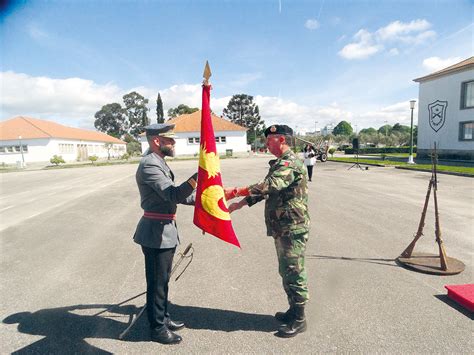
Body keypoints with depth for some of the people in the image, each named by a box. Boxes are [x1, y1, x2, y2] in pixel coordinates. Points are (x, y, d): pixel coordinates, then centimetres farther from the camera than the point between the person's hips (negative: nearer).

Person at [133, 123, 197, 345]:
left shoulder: (159, 163, 13)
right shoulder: (149, 164, -20)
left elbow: (172, 194, 17)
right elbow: (173, 195, -29)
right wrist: (198, 176, -38)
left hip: (164, 231, 10)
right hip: (157, 233, -10)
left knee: (162, 280, 22)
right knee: (157, 283, 6)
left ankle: (163, 318, 38)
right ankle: (157, 328, 24)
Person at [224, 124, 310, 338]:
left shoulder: (290, 163, -17)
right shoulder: (280, 163, 16)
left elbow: (268, 186, -32)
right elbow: (265, 190, 17)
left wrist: (236, 191, -31)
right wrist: (239, 204, 10)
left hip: (292, 229, -10)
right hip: (282, 229, 10)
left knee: (294, 273, 1)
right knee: (286, 272, 19)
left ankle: (299, 320, 17)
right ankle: (293, 311, 34)